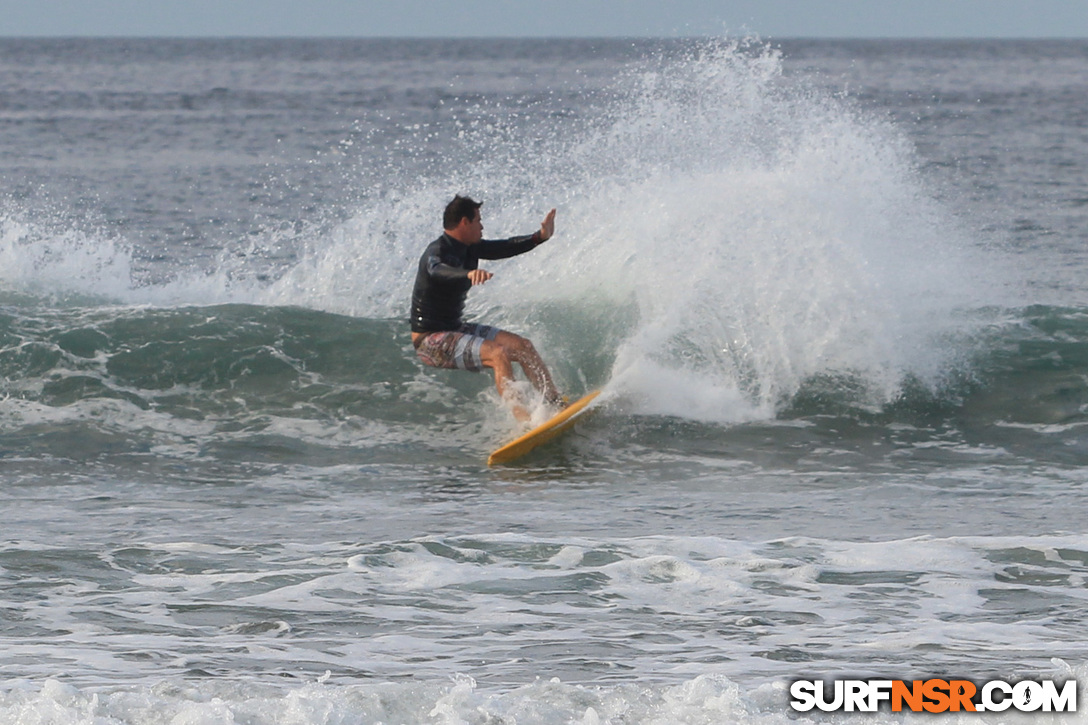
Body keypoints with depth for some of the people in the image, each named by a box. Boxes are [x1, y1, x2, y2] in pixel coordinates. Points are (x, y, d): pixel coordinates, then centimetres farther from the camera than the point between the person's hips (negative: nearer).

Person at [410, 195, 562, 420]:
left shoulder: (469, 248, 5)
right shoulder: (438, 251, -22)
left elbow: (506, 248, 15)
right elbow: (437, 271, -46)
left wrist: (540, 237, 2)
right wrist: (469, 274, -65)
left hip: (455, 329, 10)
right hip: (430, 341, -10)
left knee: (523, 346, 6)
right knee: (498, 354, -26)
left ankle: (556, 403, 12)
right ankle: (521, 418, -32)